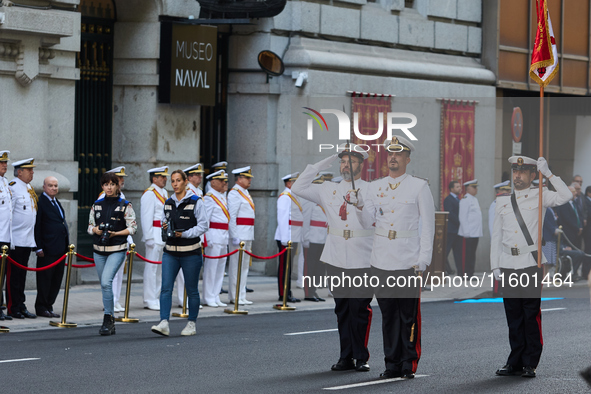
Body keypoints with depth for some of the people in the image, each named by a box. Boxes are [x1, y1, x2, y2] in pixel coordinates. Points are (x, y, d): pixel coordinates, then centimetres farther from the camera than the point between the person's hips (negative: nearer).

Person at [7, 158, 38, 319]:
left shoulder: (30, 189, 16)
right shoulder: (12, 188, -10)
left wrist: (33, 238, 21)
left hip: (28, 240, 8)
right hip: (16, 239, -8)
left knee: (22, 274, 10)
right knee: (13, 274, -3)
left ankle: (21, 307, 14)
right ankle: (13, 308, 1)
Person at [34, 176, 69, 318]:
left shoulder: (57, 203, 19)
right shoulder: (40, 202, -7)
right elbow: (37, 226, -11)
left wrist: (66, 245, 18)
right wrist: (39, 248, -16)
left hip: (60, 248, 8)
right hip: (47, 249, -8)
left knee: (57, 278, 9)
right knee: (45, 278, -2)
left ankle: (49, 305, 17)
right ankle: (41, 307, 4)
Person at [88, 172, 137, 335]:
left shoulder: (125, 205, -1)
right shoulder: (96, 205, 10)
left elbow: (133, 228, -2)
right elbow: (90, 226, 15)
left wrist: (115, 233, -15)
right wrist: (96, 230, -8)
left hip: (117, 249, -5)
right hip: (99, 249, 5)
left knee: (106, 281, -22)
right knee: (104, 285, 9)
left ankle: (108, 319, -16)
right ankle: (110, 323, 18)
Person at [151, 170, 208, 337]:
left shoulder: (196, 202, -5)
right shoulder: (168, 203, 10)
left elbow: (203, 225, -6)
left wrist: (184, 234, -16)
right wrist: (165, 226, -1)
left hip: (190, 252, -4)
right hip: (170, 252, 4)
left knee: (191, 290, 5)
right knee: (166, 287, -9)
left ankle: (192, 323, 18)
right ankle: (164, 323, -16)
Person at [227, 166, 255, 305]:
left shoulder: (245, 192, 18)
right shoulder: (234, 193, -12)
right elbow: (231, 216, -17)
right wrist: (235, 237, -21)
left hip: (248, 235, 10)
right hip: (239, 234, -10)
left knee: (244, 266, 11)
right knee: (237, 266, -7)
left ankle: (241, 296, 16)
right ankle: (235, 297, -5)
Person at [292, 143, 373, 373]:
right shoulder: (329, 190, 11)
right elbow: (297, 189, 11)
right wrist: (321, 165, 7)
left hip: (362, 261, -4)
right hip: (336, 259, 4)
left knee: (359, 310, -4)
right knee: (341, 309, 8)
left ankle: (361, 358, 6)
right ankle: (346, 357, 14)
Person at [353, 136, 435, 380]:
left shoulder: (419, 187, 1)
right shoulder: (375, 187, 11)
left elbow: (428, 224, 0)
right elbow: (368, 222, 4)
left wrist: (424, 258, -8)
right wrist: (360, 206, -17)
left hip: (409, 260, -3)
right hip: (381, 259, 3)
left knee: (408, 314, -2)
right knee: (388, 314, 6)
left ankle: (409, 364, 5)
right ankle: (392, 364, 12)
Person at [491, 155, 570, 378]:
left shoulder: (538, 197, 4)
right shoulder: (502, 202, 13)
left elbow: (565, 197, -13)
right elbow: (496, 236, 15)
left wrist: (547, 173, -13)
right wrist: (495, 265, 9)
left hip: (531, 263, -3)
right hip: (508, 265, 3)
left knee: (531, 315, -3)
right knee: (513, 316, 6)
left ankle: (530, 364, 2)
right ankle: (515, 362, 12)